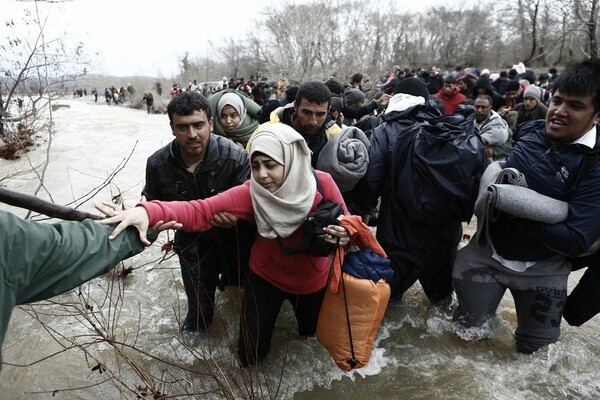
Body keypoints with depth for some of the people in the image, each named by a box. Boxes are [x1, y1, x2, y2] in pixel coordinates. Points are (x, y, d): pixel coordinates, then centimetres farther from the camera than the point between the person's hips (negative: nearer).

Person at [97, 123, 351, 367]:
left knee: (310, 331, 28)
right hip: (266, 277, 0)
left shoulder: (322, 184, -25)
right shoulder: (252, 192, -28)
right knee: (249, 357, 10)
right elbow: (200, 212, -38)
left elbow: (346, 225, -11)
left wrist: (343, 237, -36)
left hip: (311, 280, 1)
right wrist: (150, 212, -55)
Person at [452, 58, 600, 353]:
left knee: (536, 351, 17)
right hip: (488, 252, 2)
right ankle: (484, 317, 42)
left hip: (541, 270, -2)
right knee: (466, 332, 12)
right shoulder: (530, 133, -5)